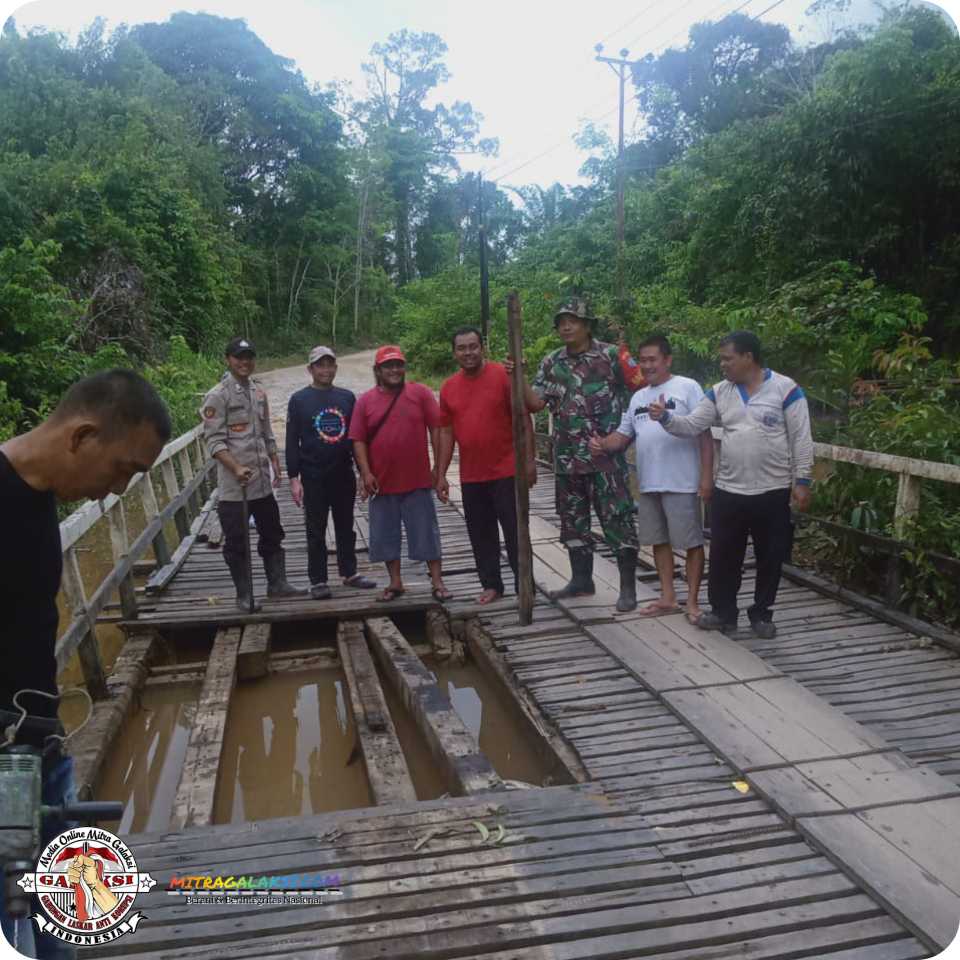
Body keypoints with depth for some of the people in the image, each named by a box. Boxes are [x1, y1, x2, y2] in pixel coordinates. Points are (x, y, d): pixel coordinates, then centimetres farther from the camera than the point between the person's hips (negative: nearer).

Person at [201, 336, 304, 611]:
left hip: (263, 482, 7)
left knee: (272, 535, 15)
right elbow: (214, 440, -14)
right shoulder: (217, 396, -9)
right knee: (237, 542, 2)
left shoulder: (259, 392, 12)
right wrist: (237, 468, -24)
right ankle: (244, 595, 13)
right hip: (233, 485, -6)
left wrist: (275, 463, 14)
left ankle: (277, 583, 28)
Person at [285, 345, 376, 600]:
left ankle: (349, 572, 26)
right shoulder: (299, 400, -2)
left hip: (344, 475, 3)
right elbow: (292, 442, -3)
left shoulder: (347, 397, 6)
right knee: (316, 531, 5)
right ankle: (318, 581, 14)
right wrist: (294, 478, -9)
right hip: (313, 478, -3)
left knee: (346, 528, 13)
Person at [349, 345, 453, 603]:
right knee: (386, 535, 9)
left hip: (418, 480, -2)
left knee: (427, 533, 3)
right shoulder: (365, 401, 4)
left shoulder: (421, 393, 0)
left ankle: (437, 583, 12)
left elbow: (436, 429, -2)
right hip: (383, 482, 2)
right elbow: (358, 440, 2)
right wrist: (366, 473, -8)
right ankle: (395, 583, 22)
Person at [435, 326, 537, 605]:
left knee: (515, 530, 2)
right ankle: (491, 585, 24)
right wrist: (441, 475, 7)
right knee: (480, 534, 11)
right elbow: (446, 433, 10)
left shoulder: (503, 375, -7)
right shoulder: (449, 388, 6)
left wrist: (529, 460, -11)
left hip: (506, 472, -4)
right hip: (470, 476, 5)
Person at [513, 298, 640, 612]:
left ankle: (628, 587, 6)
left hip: (607, 455, -5)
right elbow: (535, 402, 3)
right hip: (567, 457, 5)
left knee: (617, 520, -3)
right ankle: (581, 579, 29)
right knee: (573, 521, 14)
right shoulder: (551, 362, 10)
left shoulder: (610, 355, -3)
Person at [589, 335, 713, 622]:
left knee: (691, 542, 2)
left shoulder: (687, 387, -5)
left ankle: (692, 601, 12)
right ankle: (668, 598, 25)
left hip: (681, 482, -7)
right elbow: (623, 435, 16)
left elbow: (705, 433, -8)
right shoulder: (638, 397, 15)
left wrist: (707, 475, -13)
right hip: (648, 483, 7)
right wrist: (602, 444, -6)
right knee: (659, 540, 14)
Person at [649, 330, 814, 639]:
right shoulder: (719, 393, 5)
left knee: (770, 557, 9)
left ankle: (761, 614, 25)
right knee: (723, 555, 8)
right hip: (728, 491, 3)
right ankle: (723, 611, 23)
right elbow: (691, 426, 1)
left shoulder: (785, 389, -7)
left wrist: (802, 481, -10)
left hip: (774, 491, -3)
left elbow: (801, 439, -7)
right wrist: (665, 417, -17)